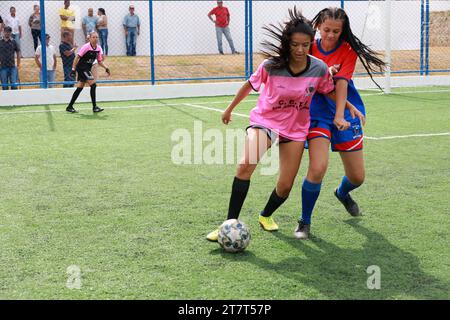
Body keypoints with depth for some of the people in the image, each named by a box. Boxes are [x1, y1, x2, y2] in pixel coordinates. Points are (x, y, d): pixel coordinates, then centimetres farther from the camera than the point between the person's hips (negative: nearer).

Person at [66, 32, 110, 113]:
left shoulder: (98, 48, 3)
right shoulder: (86, 47, -17)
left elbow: (100, 61, 12)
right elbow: (77, 57, -17)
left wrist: (106, 68, -4)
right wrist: (73, 69, -21)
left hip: (87, 69, 8)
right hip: (81, 67, -8)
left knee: (80, 88, 10)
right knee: (93, 85, -15)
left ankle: (70, 107, 17)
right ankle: (94, 107, -10)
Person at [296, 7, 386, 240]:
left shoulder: (348, 50, -5)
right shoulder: (310, 49, -2)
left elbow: (341, 82, -17)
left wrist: (340, 116, -28)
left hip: (346, 114, 1)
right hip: (317, 114, -1)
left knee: (357, 177, 6)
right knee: (318, 168, -23)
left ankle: (342, 193, 46)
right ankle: (304, 222, -3)